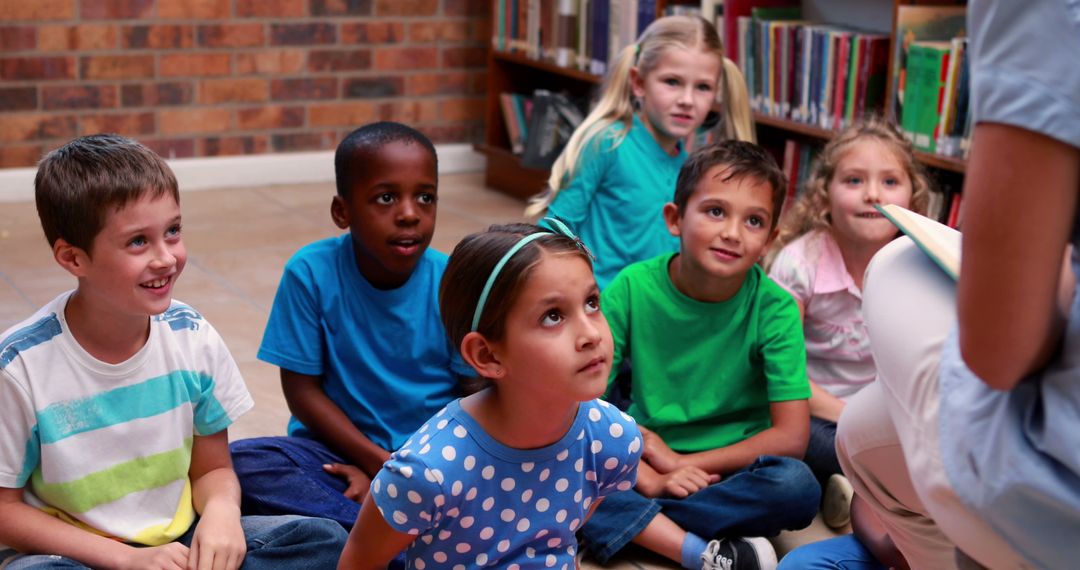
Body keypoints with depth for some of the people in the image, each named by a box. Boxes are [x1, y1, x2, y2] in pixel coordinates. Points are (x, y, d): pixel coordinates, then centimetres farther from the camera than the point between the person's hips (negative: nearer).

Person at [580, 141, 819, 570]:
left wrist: (680, 463, -15)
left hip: (731, 470, -1)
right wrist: (648, 478, -24)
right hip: (642, 463, 1)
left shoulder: (774, 308, -12)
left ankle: (630, 524, -20)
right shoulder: (631, 289, -10)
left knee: (797, 486, -32)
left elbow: (791, 437, -14)